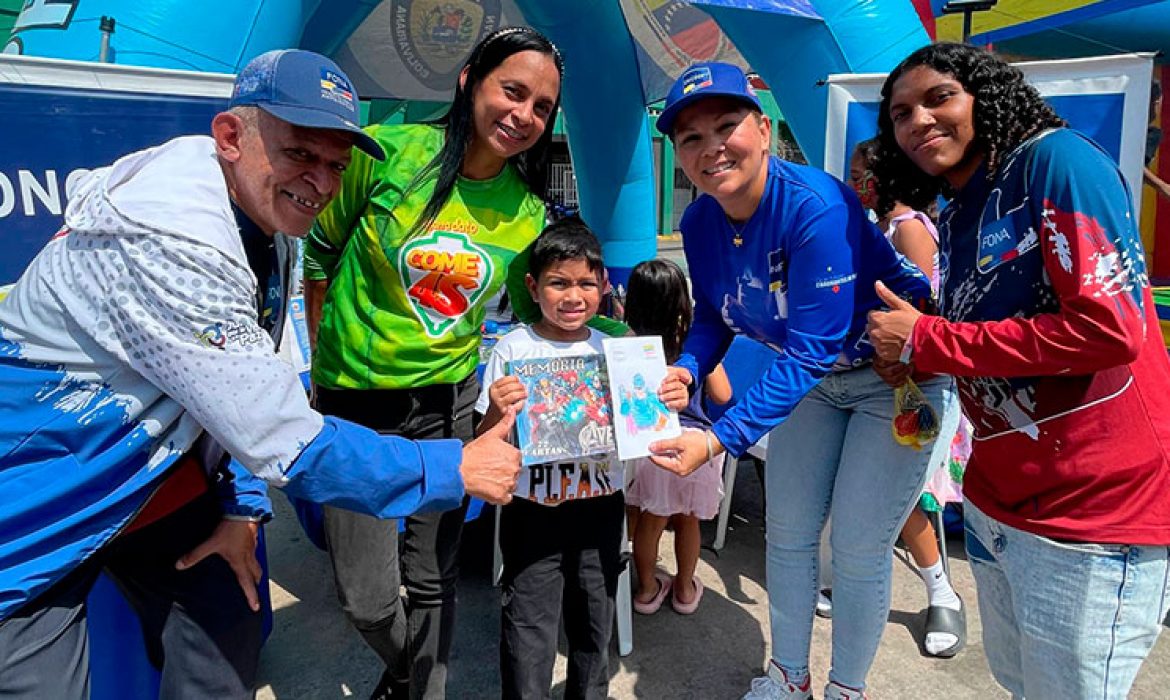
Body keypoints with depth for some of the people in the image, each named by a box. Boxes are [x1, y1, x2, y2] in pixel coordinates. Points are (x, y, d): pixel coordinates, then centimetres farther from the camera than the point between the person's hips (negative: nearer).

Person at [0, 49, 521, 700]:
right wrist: (455, 469, -28)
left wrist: (242, 505, -1)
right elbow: (284, 441, -34)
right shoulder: (170, 234, -34)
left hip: (156, 477, 8)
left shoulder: (267, 215, -5)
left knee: (231, 635, 9)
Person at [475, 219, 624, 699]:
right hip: (533, 510, -3)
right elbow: (485, 444, -10)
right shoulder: (513, 349, -10)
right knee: (530, 623, 7)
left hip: (602, 506, 4)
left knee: (595, 616, 19)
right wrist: (497, 413, -31)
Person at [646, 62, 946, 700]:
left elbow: (810, 351, -35)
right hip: (815, 379, 6)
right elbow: (714, 317, 2)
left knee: (858, 551, 0)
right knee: (787, 534, 12)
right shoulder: (699, 224, -11)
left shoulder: (815, 208, -33)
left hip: (896, 376, -6)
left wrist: (720, 440, -40)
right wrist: (685, 370, -19)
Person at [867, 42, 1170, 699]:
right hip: (997, 503, 7)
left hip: (1096, 513, -7)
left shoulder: (1057, 158, -12)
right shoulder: (957, 218, 11)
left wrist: (925, 341, -15)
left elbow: (1108, 328, -23)